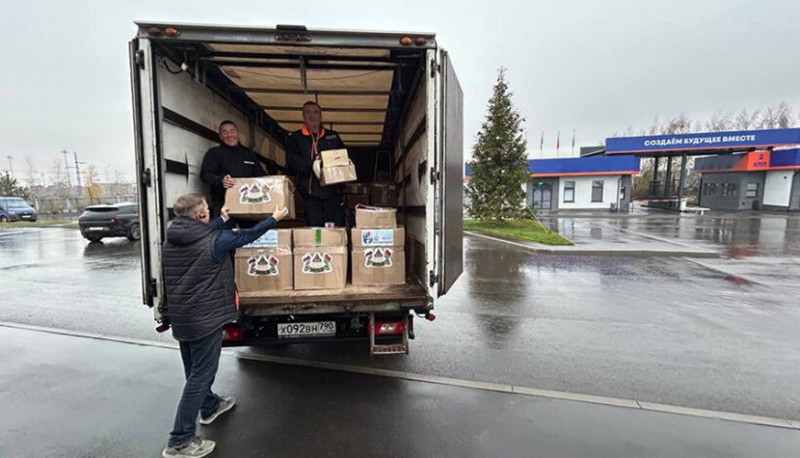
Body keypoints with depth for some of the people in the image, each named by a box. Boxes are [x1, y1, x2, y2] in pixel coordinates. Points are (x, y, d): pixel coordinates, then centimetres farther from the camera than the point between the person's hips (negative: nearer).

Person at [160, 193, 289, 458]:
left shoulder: (171, 240, 1)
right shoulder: (214, 241, -20)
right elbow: (246, 236, -8)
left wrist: (224, 221, 28)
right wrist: (274, 219, 6)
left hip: (180, 316, 9)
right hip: (204, 317, -9)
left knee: (195, 370, 23)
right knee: (199, 376, 3)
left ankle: (210, 407, 45)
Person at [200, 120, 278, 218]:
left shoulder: (250, 153, 20)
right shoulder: (214, 153, 9)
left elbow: (260, 176, 21)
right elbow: (205, 174, -2)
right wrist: (220, 180, -23)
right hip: (223, 203, -3)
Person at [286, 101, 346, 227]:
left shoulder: (333, 136, 17)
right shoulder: (296, 138, 10)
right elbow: (291, 160, -4)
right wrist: (312, 163, -21)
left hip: (333, 190, 2)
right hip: (311, 192, -1)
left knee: (337, 227, 1)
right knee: (314, 228, 1)